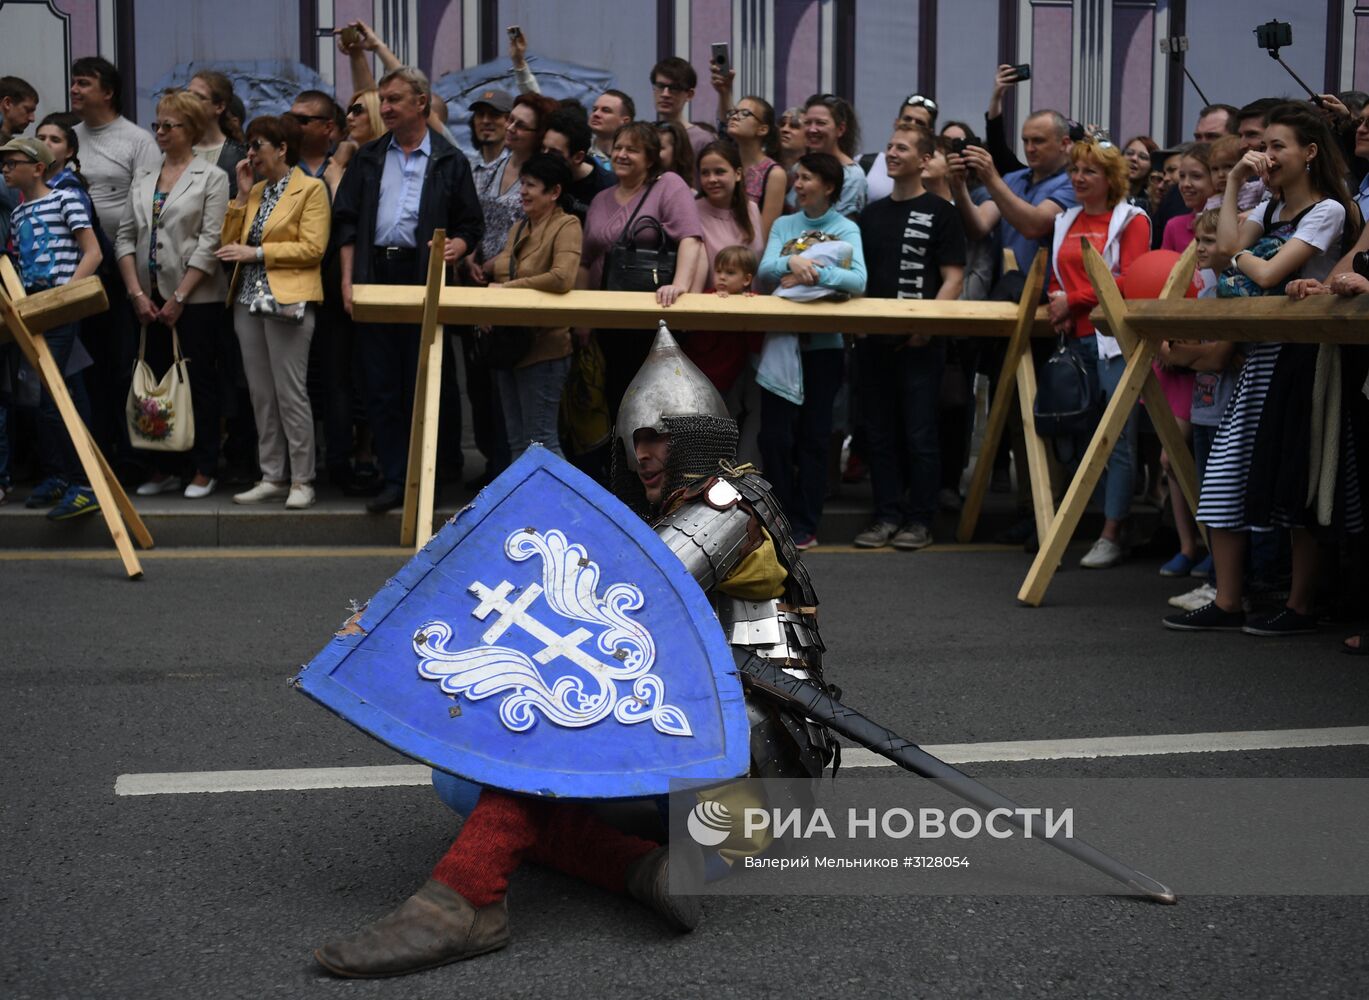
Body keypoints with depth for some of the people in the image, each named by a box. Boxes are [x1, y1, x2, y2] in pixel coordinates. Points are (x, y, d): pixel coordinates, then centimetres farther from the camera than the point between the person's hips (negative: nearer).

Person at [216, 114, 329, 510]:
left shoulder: (310, 189, -2)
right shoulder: (255, 191, 18)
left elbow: (312, 247, -11)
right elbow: (230, 243, 13)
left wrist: (257, 252, -13)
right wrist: (242, 195, 6)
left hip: (288, 302, -7)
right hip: (249, 300, 7)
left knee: (290, 392, -6)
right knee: (261, 394, 7)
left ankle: (301, 481, 0)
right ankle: (272, 477, 13)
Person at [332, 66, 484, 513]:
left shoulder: (449, 161, 5)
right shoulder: (369, 157, 13)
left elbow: (471, 223, 7)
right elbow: (347, 220, 10)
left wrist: (458, 245, -15)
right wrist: (348, 277, 0)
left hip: (423, 278, -3)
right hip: (374, 274, 3)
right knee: (381, 387, 3)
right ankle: (394, 480, 10)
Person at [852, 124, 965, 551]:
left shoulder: (939, 212, -1)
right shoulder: (872, 213, 16)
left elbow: (953, 278, -6)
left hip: (920, 342, -5)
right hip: (873, 339, 6)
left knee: (919, 434, -2)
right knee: (879, 433, 7)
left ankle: (920, 520, 6)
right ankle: (887, 516, 14)